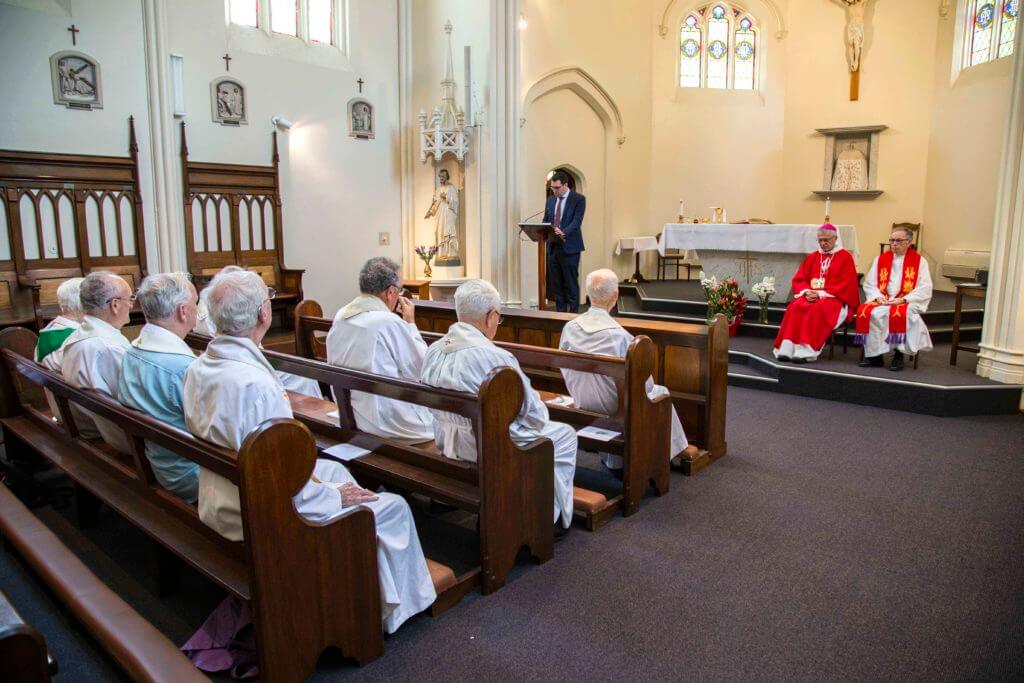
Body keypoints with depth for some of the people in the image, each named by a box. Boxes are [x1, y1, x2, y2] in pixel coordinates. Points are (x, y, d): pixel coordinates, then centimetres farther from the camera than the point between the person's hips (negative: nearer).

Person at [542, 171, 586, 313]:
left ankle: (573, 314, 5)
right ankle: (560, 312, 16)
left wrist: (563, 233, -31)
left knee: (571, 283, -2)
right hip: (553, 246, 6)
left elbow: (577, 221, -14)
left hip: (569, 247, -6)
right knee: (556, 283, 8)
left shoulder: (578, 199, -4)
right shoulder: (550, 200, 14)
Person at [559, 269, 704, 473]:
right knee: (661, 392, 23)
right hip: (615, 409, -5)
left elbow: (565, 369, 1)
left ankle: (613, 462, 39)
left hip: (580, 404, 5)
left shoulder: (569, 328, -14)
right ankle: (678, 449, 43)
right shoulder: (620, 336, -28)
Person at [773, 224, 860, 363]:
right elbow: (798, 279, 13)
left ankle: (806, 351, -40)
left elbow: (846, 284, -6)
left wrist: (821, 293, -15)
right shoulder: (812, 257, 18)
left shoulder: (845, 257, 5)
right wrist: (806, 291, -9)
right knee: (795, 307, -29)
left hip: (835, 299, -4)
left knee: (818, 309, -36)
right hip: (811, 296, 4)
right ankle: (787, 349, -38)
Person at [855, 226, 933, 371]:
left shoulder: (919, 261, 5)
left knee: (898, 314, -37)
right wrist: (878, 297, -9)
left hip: (908, 303, -3)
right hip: (881, 301, 3)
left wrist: (903, 299, -16)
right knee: (864, 311, -28)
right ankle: (874, 355, -21)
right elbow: (869, 283, 10)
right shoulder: (880, 259, 15)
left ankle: (898, 354, -21)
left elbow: (925, 289, -3)